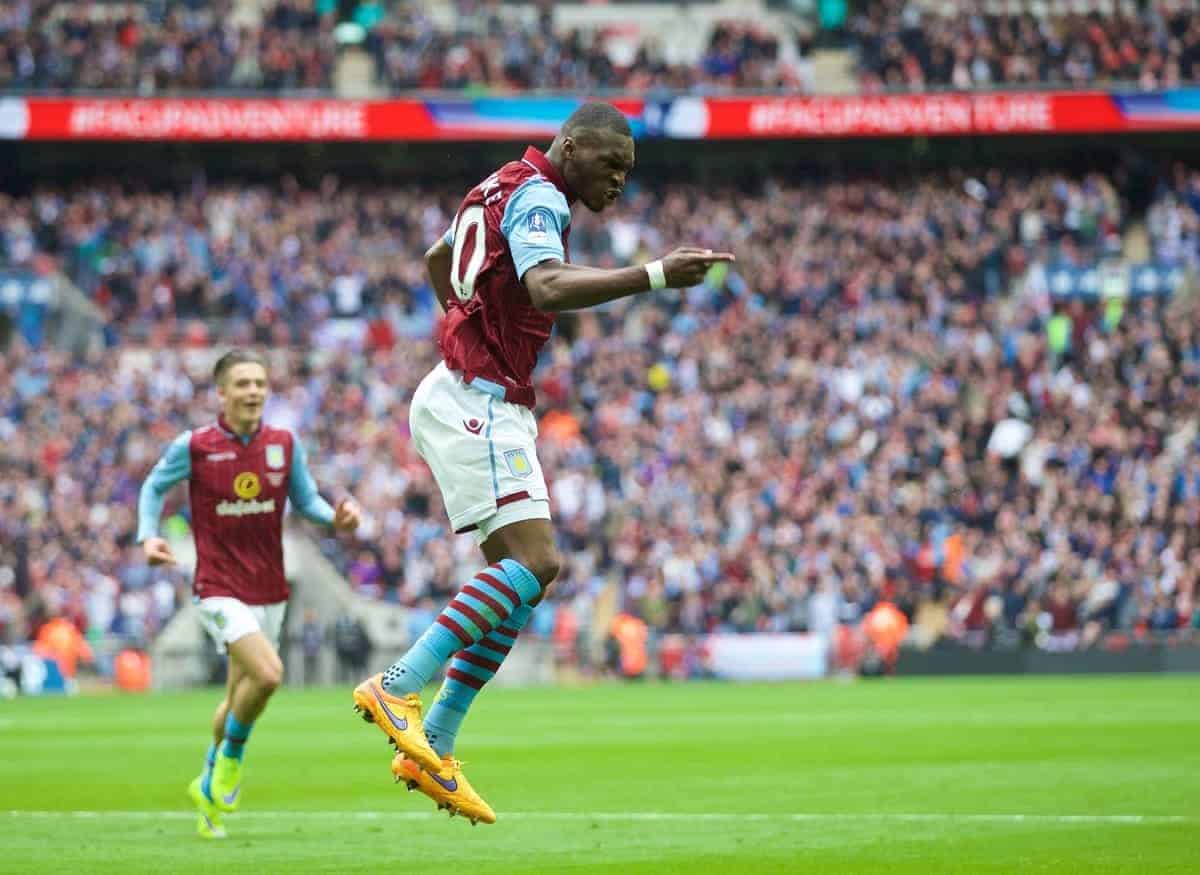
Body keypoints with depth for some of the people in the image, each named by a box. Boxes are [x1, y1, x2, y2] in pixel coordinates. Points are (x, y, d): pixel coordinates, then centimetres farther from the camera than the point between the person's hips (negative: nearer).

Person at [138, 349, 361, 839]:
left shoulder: (285, 445, 1)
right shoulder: (194, 446, -7)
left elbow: (305, 500, 10)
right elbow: (154, 486, 8)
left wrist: (336, 519, -11)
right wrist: (148, 536, -8)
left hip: (269, 591, 5)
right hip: (220, 590, -5)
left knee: (239, 698, 14)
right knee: (267, 674, -25)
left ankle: (210, 786, 37)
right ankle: (231, 757, 1)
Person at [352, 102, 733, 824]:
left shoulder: (507, 188, 19)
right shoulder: (538, 199, -12)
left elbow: (438, 259, 36)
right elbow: (548, 290, -32)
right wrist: (656, 276, -36)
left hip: (487, 405, 10)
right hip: (479, 404, -10)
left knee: (521, 576, 6)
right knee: (536, 560, -20)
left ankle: (433, 750, 5)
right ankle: (398, 688, -22)